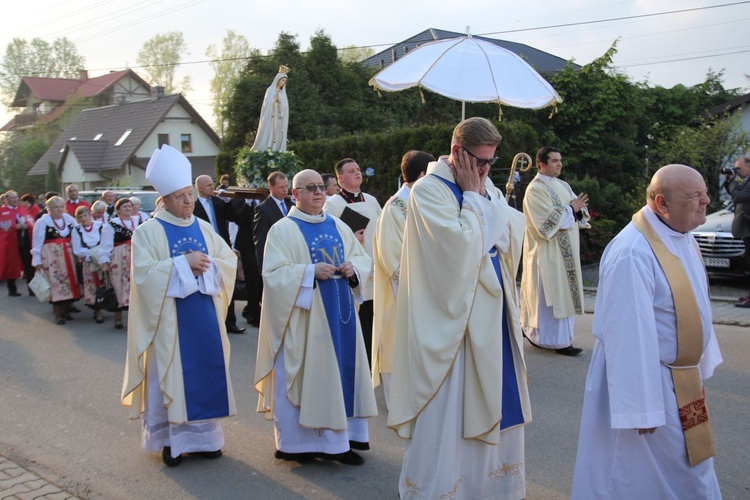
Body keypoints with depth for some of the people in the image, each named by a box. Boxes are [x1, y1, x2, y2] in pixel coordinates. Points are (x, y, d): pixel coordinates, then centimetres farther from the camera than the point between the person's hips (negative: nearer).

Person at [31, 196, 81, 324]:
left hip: (68, 255, 4)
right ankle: (58, 314, 1)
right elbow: (37, 242, -4)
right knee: (55, 283, -5)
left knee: (69, 281, 7)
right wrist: (37, 260, -4)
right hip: (51, 256, -4)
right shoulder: (42, 222, -6)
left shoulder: (69, 219, 6)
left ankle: (67, 310, 18)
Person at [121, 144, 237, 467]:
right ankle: (169, 438, 15)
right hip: (169, 319, -5)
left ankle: (202, 434, 21)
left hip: (204, 316, 5)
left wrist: (206, 266, -13)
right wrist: (184, 264, -22)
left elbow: (230, 260, 6)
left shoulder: (203, 228, 9)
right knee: (170, 375, 2)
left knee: (206, 371, 8)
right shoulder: (148, 231, -5)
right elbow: (143, 271, -16)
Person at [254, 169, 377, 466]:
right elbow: (273, 274, -13)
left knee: (341, 370, 8)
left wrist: (353, 267, -7)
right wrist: (311, 272, -22)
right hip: (304, 317, -6)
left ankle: (341, 436, 19)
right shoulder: (282, 230, -4)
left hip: (339, 314, 6)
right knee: (307, 373, -2)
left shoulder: (338, 226, 13)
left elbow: (362, 257, 15)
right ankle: (299, 440, 9)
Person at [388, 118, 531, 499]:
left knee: (492, 405, 16)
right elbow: (460, 245, -23)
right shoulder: (428, 189, -13)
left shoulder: (486, 188, 11)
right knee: (447, 412, 0)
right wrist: (472, 195, -14)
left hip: (492, 313, 8)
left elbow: (510, 239, 5)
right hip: (452, 319, -8)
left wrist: (483, 195, -6)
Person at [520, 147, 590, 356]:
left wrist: (578, 209, -10)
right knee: (552, 295, -3)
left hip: (566, 251, 9)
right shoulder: (535, 189, -11)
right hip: (548, 253, -8)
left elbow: (579, 212, 11)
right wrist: (571, 210, -13)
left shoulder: (563, 186, 14)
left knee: (563, 294, 11)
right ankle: (557, 340, 3)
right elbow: (548, 221, -20)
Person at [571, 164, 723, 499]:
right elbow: (628, 333, -29)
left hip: (683, 381, 9)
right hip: (644, 378, -9)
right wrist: (640, 406, -25)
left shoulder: (683, 237, 1)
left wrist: (702, 362, 17)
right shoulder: (632, 253, -29)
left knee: (687, 472, 24)